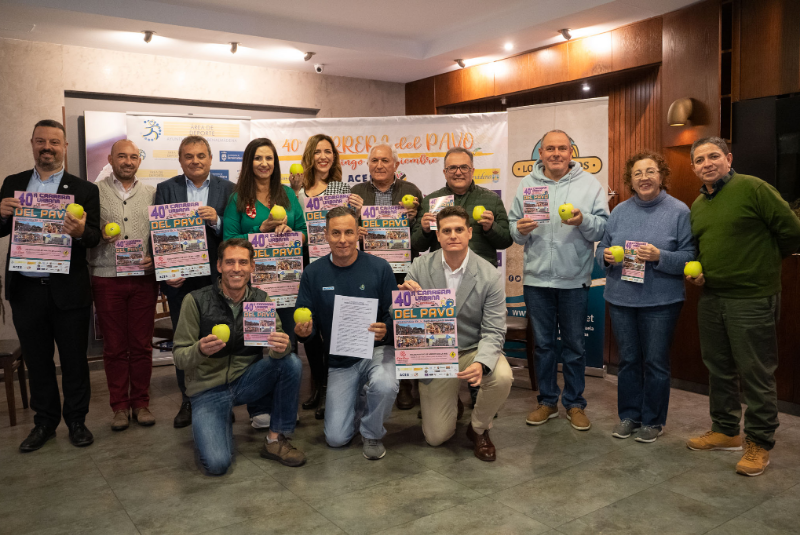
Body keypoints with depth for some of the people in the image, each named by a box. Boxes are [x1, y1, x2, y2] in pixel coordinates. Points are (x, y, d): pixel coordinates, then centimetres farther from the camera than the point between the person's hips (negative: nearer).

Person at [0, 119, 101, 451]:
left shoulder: (83, 190, 1)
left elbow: (95, 237, -5)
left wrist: (80, 232, -28)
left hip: (68, 290, -3)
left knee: (74, 359, 7)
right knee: (37, 360, 14)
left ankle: (76, 420, 23)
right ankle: (44, 421, 29)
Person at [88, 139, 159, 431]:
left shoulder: (151, 193, 9)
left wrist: (154, 257, -7)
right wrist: (100, 236, -14)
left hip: (143, 278, 1)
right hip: (107, 278, -1)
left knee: (142, 344, 6)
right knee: (114, 346, 6)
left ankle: (141, 402, 19)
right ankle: (119, 405, 18)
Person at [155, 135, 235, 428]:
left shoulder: (227, 189, 4)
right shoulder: (166, 189, 6)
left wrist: (216, 221, -19)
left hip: (215, 277, -1)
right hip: (179, 279, 1)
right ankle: (188, 401, 22)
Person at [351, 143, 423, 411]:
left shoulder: (411, 191, 9)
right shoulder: (356, 193, 11)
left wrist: (412, 219, -14)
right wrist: (354, 231, -13)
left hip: (402, 271, -1)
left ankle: (404, 387, 16)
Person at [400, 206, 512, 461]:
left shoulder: (489, 276, -14)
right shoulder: (421, 266, -9)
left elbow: (493, 332, -15)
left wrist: (480, 364, -36)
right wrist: (404, 294, -27)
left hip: (474, 350, 0)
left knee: (502, 377, -33)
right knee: (436, 437, -1)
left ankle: (479, 429, 0)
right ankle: (451, 399, 35)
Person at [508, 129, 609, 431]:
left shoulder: (588, 184, 2)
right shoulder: (527, 184, 7)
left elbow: (604, 227, -4)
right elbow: (513, 227, 7)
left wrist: (583, 220, -22)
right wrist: (520, 230, -15)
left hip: (574, 279, -1)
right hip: (536, 278, 2)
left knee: (574, 344, 9)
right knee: (543, 343, 12)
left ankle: (574, 403, 24)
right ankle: (547, 401, 26)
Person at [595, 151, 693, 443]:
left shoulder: (679, 211, -4)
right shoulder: (620, 211, 7)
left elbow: (689, 258, -8)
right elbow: (602, 247, 12)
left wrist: (659, 256, -23)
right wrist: (606, 255, -10)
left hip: (661, 301, -3)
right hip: (621, 298, 4)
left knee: (655, 361, 6)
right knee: (628, 359, 13)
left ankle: (653, 420, 22)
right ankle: (629, 415, 27)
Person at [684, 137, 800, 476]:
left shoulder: (752, 188, -10)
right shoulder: (697, 205, 12)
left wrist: (764, 262, 2)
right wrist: (696, 270, 5)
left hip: (752, 299, -7)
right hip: (711, 297, 8)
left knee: (755, 373, 1)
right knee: (718, 368, 16)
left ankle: (759, 443, 15)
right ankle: (726, 431, 31)